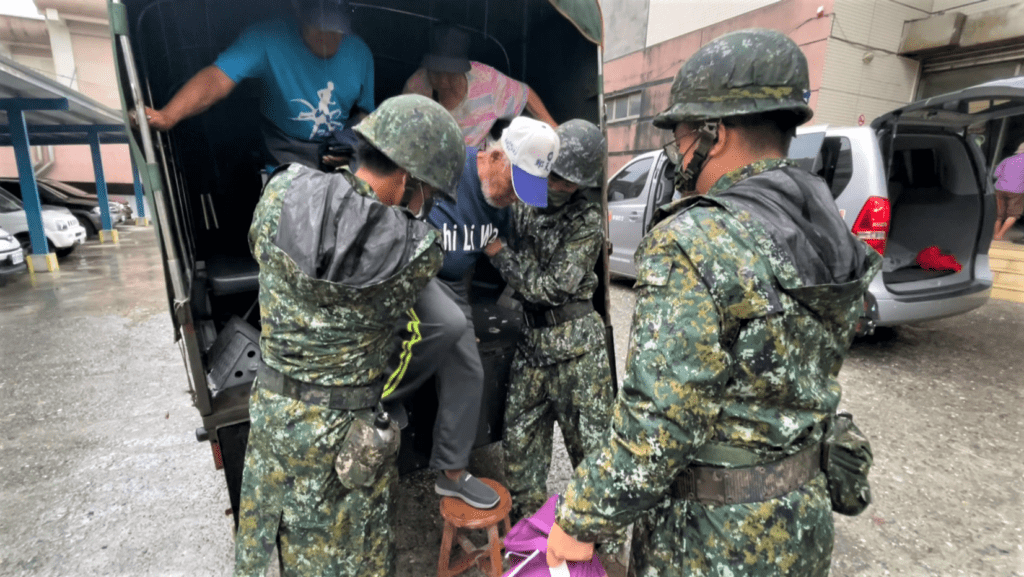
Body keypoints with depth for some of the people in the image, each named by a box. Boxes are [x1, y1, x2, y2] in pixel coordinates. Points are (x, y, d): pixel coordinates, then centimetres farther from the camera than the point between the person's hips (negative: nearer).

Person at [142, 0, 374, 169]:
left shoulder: (359, 52, 2)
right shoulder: (267, 39, -11)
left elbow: (365, 112, 12)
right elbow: (218, 78, -24)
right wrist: (167, 116, -39)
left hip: (343, 157, 4)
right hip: (287, 157, -3)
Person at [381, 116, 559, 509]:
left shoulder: (501, 201, -1)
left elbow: (499, 244, 17)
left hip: (451, 284, 7)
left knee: (467, 373, 3)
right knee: (447, 322, -35)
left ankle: (452, 472, 20)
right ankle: (379, 399, -9)